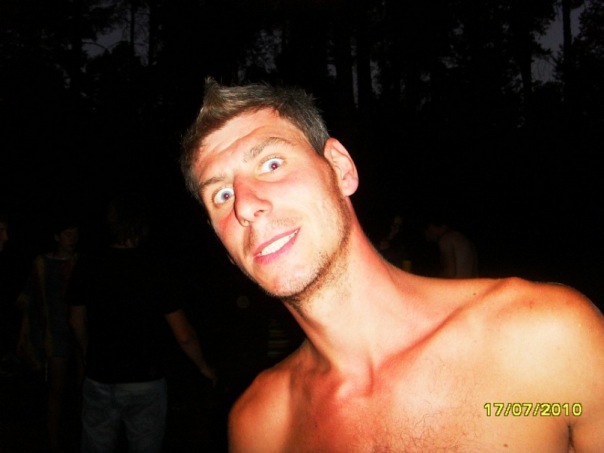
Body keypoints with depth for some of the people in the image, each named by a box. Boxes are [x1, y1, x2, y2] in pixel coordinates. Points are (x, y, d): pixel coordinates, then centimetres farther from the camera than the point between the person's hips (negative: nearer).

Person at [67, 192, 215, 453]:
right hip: (145, 383, -3)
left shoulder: (87, 269, -3)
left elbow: (77, 322, 11)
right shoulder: (154, 272, -15)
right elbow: (184, 335, -13)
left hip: (98, 381, 3)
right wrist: (203, 367, 5)